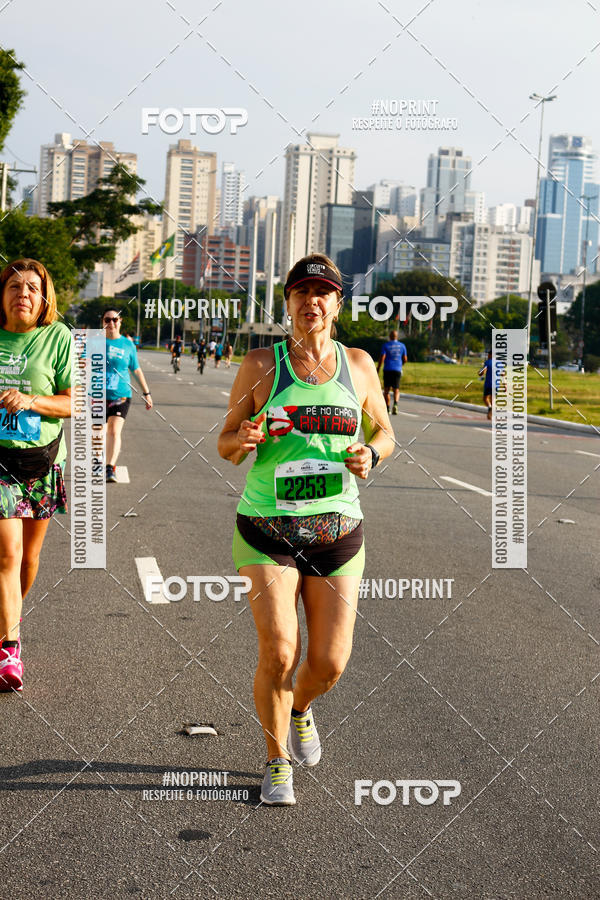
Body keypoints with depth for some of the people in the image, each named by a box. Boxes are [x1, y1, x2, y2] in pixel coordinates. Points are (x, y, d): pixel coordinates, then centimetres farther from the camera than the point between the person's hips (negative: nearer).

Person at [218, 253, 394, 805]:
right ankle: (277, 763, 12)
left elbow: (384, 432, 17)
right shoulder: (261, 365, 0)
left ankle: (301, 708, 37)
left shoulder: (358, 365, 6)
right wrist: (245, 439, -19)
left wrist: (370, 454, -6)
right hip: (268, 529, -2)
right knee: (279, 653, -13)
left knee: (330, 664, 0)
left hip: (337, 531, 2)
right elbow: (226, 447, 5)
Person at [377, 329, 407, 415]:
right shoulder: (402, 345, 7)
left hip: (388, 369, -2)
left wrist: (378, 370, -5)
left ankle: (387, 409, 5)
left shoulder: (386, 345, -1)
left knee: (386, 390, 7)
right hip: (397, 369, 2)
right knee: (396, 389, 5)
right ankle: (395, 404, -22)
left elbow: (382, 358, -10)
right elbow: (405, 359, 10)